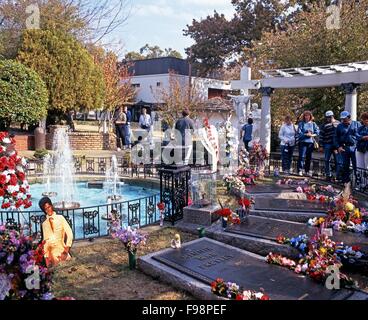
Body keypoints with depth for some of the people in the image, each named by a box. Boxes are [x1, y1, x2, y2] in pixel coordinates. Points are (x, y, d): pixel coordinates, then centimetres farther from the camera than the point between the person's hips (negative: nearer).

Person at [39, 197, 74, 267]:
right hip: (52, 252, 1)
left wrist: (67, 248, -12)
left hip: (62, 249, -1)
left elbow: (69, 233, -4)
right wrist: (46, 256, -2)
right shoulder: (44, 224, 8)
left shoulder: (60, 218, 1)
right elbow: (45, 240, 7)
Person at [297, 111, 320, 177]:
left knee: (309, 157, 7)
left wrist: (312, 135, -10)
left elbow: (317, 132, 6)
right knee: (302, 156, -11)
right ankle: (300, 170, -10)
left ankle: (307, 170, 16)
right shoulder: (301, 123, 3)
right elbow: (299, 133, -5)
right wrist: (306, 134, -15)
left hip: (311, 142, 3)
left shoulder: (313, 124, 11)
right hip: (303, 142, -3)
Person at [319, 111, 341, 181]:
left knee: (338, 161, 1)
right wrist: (321, 145, -3)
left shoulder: (338, 123, 9)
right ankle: (328, 175, 15)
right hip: (328, 144, 0)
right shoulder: (324, 125, 4)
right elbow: (321, 136, 2)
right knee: (327, 161, 5)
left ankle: (338, 175, 7)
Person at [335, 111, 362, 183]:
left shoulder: (357, 124, 4)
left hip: (354, 148, -2)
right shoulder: (340, 126, 9)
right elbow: (336, 137, 12)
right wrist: (338, 147, 0)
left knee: (356, 165, -2)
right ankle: (345, 181, 19)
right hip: (344, 148, 2)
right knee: (345, 165, 9)